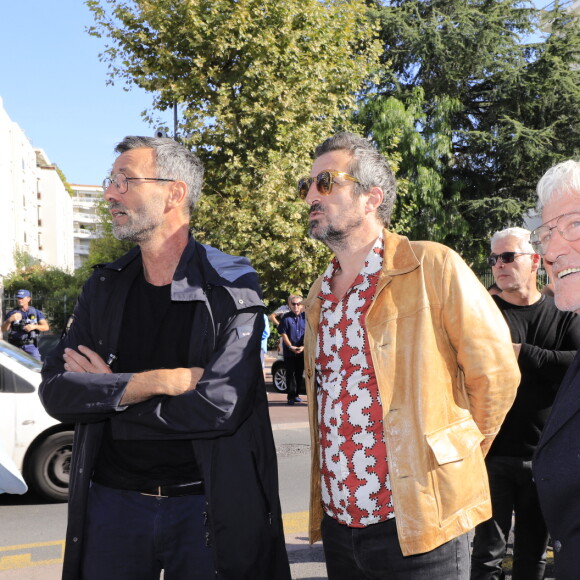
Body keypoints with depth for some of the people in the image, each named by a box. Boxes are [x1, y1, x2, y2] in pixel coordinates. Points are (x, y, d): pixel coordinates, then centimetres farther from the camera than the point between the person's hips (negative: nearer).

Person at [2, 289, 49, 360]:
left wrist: (34, 326, -19)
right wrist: (10, 320, -21)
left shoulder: (36, 312, 7)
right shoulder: (12, 313, 7)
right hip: (16, 347, 0)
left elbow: (46, 327, 0)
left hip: (31, 346, 0)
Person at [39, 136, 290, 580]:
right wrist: (160, 381, -20)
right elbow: (56, 392, -7)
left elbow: (220, 406, -22)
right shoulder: (104, 288, 4)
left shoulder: (231, 287, -10)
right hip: (112, 501, 4)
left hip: (205, 505, -3)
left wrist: (105, 393, -12)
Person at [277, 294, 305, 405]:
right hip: (289, 351, -2)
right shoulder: (286, 318, -4)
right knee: (290, 373, -2)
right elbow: (283, 333, -5)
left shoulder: (304, 317, 1)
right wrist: (291, 347, -11)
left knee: (299, 373, 9)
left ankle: (296, 394, 21)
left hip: (302, 351, 2)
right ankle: (291, 396, 0)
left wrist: (304, 346, -10)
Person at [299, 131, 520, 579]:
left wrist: (459, 454, 4)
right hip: (337, 523, 6)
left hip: (419, 528, -6)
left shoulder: (433, 267, -11)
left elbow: (495, 372, -8)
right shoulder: (319, 296, 10)